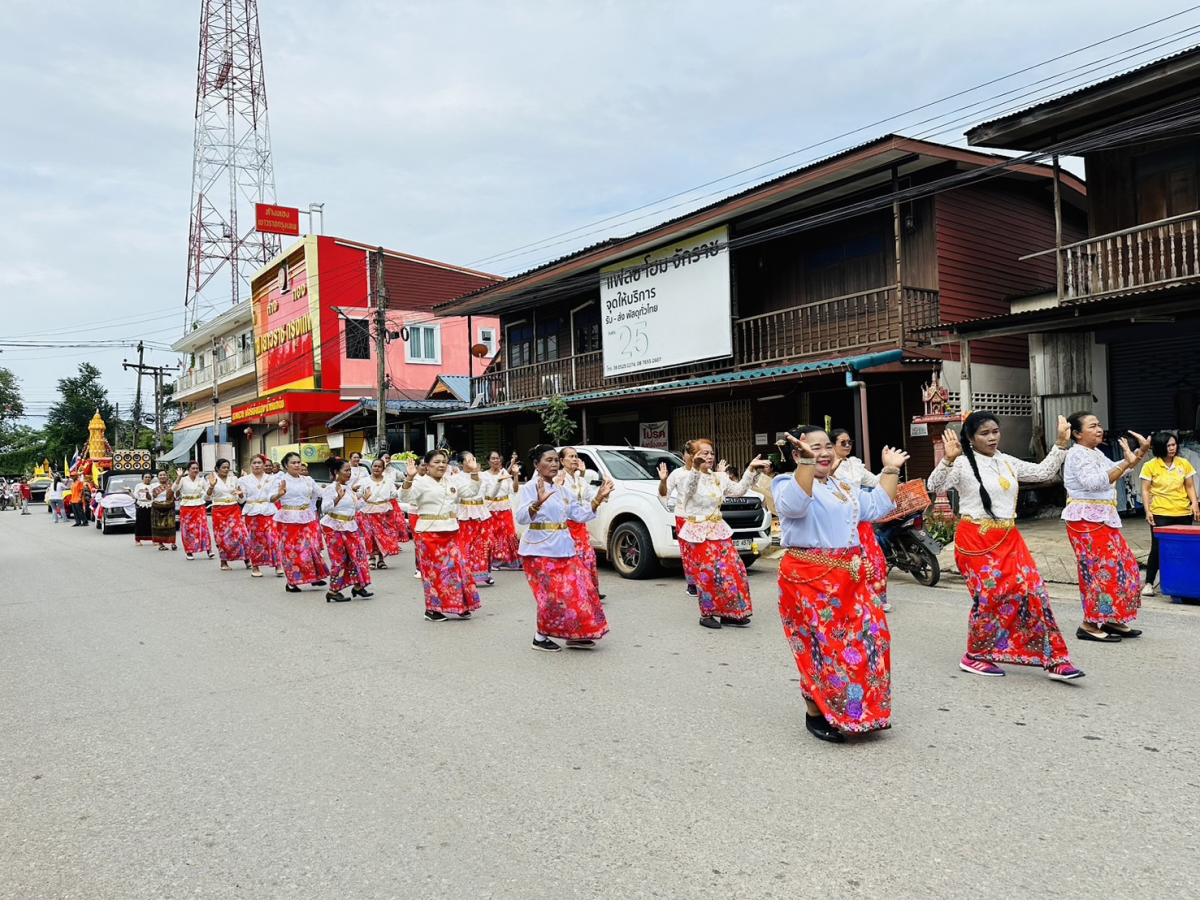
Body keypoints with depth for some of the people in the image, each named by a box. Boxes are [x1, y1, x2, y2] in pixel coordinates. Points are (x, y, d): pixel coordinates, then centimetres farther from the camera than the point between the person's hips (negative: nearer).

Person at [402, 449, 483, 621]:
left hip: (451, 532, 6)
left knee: (457, 566, 6)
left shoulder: (451, 481, 13)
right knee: (434, 570, -1)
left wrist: (474, 472, 6)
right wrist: (409, 478, -34)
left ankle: (461, 607, 17)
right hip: (429, 533, -6)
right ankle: (432, 609, 10)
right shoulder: (421, 482, -6)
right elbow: (405, 498, -20)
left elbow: (472, 491, 18)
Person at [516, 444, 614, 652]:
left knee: (578, 590, 4)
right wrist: (538, 502, -38)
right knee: (551, 595, -6)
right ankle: (540, 637, 11)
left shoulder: (562, 489, 12)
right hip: (540, 549, -7)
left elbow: (580, 515, 12)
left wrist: (598, 498, 2)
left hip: (564, 547, 7)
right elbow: (521, 518, -21)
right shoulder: (529, 488, -8)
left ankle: (575, 635, 17)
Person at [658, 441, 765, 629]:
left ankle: (730, 613, 14)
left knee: (733, 570, 3)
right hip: (699, 533, -6)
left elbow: (739, 490, 11)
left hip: (719, 530, 6)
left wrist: (750, 469, 2)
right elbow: (687, 489, -31)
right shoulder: (687, 478, -10)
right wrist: (696, 468, -48)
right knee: (707, 574, -4)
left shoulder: (720, 477, 9)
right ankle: (707, 615, 12)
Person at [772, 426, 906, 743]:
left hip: (849, 577, 8)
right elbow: (795, 504, -31)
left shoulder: (843, 487, 19)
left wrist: (891, 470, 17)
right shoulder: (787, 483, -7)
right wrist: (807, 463, -39)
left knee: (866, 640, 8)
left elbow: (877, 507, 20)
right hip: (809, 579, -8)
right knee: (822, 647, -3)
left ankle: (856, 713, 24)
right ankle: (816, 715, 14)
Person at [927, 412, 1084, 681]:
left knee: (1033, 592, -1)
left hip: (1008, 540, 6)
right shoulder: (963, 464, -8)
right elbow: (934, 487, -20)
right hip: (976, 540, -6)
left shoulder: (1008, 462, 13)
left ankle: (1055, 661, 5)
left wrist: (1061, 443, 13)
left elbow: (1043, 472, 20)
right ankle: (974, 657, 17)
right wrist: (948, 460, -35)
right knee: (988, 598, -3)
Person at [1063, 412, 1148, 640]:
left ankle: (1111, 620, 19)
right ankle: (1089, 625, -5)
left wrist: (1141, 452, 14)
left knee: (1123, 566, 11)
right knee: (1102, 569, -11)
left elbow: (1115, 471, 25)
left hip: (1102, 519, 10)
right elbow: (1095, 482, -27)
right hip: (1086, 520, -10)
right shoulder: (1078, 454, -14)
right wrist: (1127, 463, -27)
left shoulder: (1096, 453, 16)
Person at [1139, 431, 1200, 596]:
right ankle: (1149, 583, 5)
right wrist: (1147, 510, -8)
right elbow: (1146, 490, -1)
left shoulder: (1184, 464, 6)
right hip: (1160, 514, -3)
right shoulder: (1150, 466, -2)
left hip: (1183, 514, 3)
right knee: (1157, 548, -3)